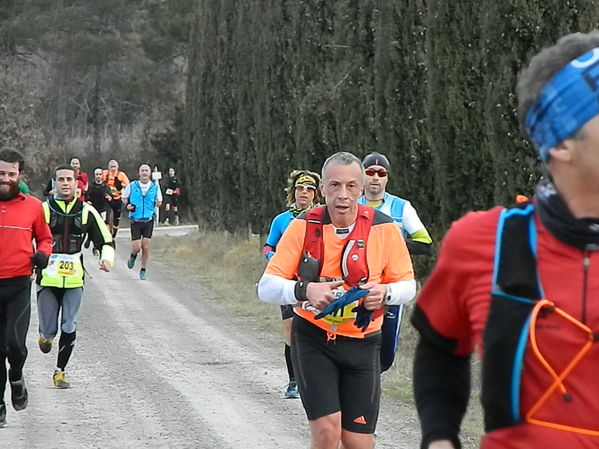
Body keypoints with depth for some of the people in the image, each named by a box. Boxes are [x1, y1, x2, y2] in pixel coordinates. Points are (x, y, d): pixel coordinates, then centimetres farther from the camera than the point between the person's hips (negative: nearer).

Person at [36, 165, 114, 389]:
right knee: (49, 329, 2)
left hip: (74, 279, 1)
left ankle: (60, 372, 11)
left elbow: (105, 241, 10)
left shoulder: (86, 211, 5)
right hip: (47, 278, -1)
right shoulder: (43, 209, 0)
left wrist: (107, 258, -10)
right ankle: (45, 335, 39)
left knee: (69, 328, -3)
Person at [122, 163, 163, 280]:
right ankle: (133, 256, 29)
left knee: (146, 247, -2)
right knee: (136, 247, -7)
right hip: (135, 220, -1)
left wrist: (158, 203, -9)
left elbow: (159, 201, 15)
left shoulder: (155, 187, 3)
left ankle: (143, 271, 13)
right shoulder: (132, 186, 0)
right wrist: (127, 205, -8)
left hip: (149, 220, 1)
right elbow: (124, 199, 13)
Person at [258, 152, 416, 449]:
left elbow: (407, 284, 2)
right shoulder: (303, 226, -9)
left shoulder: (383, 228, -8)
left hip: (362, 343, 1)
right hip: (312, 338, -1)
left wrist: (385, 293, -21)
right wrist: (305, 289, -32)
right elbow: (266, 287, -11)